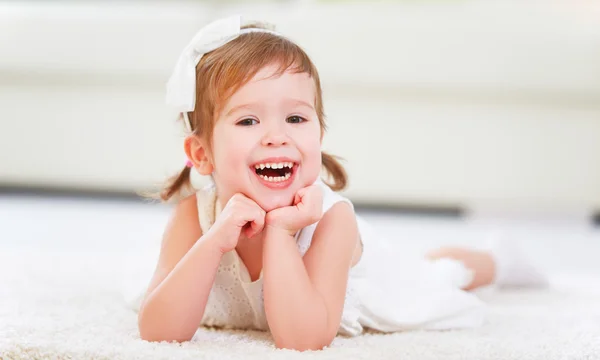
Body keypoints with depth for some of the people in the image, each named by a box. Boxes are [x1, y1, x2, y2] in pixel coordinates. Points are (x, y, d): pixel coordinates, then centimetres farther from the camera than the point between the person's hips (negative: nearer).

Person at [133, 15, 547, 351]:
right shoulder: (194, 217, -38)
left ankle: (495, 261, 59)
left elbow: (303, 340, -50)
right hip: (242, 307, 2)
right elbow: (157, 333, -45)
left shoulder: (331, 218, -43)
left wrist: (279, 232, -56)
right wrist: (215, 240, -55)